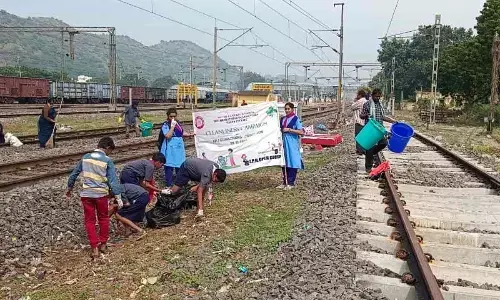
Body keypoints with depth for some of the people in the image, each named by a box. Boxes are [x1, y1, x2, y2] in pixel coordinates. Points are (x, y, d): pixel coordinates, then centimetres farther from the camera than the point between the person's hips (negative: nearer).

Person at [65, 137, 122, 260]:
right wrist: (118, 197, -8)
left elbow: (74, 173, 11)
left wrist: (69, 188, 26)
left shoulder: (86, 157, 4)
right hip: (101, 194, -2)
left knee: (90, 221, 10)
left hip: (86, 194, 2)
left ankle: (94, 248, 6)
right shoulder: (107, 160, -7)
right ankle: (103, 244, 26)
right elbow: (113, 180, -11)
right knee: (103, 218, 19)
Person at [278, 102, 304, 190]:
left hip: (292, 144, -6)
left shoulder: (296, 119, -5)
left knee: (292, 162, -2)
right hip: (283, 142, 6)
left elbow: (301, 132, -14)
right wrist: (280, 130, 2)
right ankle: (285, 182, 17)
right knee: (284, 163, 8)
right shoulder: (282, 119, 12)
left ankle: (291, 183, 6)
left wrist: (289, 130, -18)